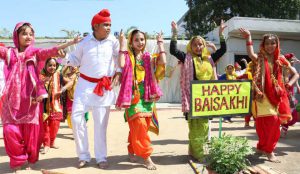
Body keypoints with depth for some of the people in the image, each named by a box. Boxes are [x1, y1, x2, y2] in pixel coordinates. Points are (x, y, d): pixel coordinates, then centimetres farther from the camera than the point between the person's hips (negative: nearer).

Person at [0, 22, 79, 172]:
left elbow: (51, 51, -9)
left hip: (30, 99, -1)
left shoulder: (35, 53, 5)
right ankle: (17, 161, 19)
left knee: (31, 130, 3)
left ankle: (29, 161, 22)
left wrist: (70, 43, -21)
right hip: (12, 99, 1)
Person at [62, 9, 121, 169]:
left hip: (104, 87, -1)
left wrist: (117, 74, -3)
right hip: (85, 84, 1)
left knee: (100, 123, 5)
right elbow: (76, 60, 8)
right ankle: (83, 156, 11)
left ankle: (101, 157, 19)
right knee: (76, 117, -6)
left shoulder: (113, 41, -1)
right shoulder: (85, 41, 0)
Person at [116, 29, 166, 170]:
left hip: (147, 96, 4)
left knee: (137, 127, 11)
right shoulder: (128, 56, 1)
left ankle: (131, 150, 32)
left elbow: (163, 63, -8)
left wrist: (160, 44, 1)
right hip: (133, 96, -4)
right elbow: (122, 64, -22)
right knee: (139, 125, -14)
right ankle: (146, 156, -5)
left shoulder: (149, 58, 10)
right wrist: (122, 44, -13)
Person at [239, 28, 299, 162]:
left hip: (277, 94, 4)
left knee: (274, 121, 7)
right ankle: (268, 150, 4)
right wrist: (248, 38, -32)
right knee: (269, 120, -13)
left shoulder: (280, 59, 7)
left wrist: (289, 84, -6)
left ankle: (263, 147, 25)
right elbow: (251, 54, -27)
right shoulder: (260, 58, -1)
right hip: (264, 94, -4)